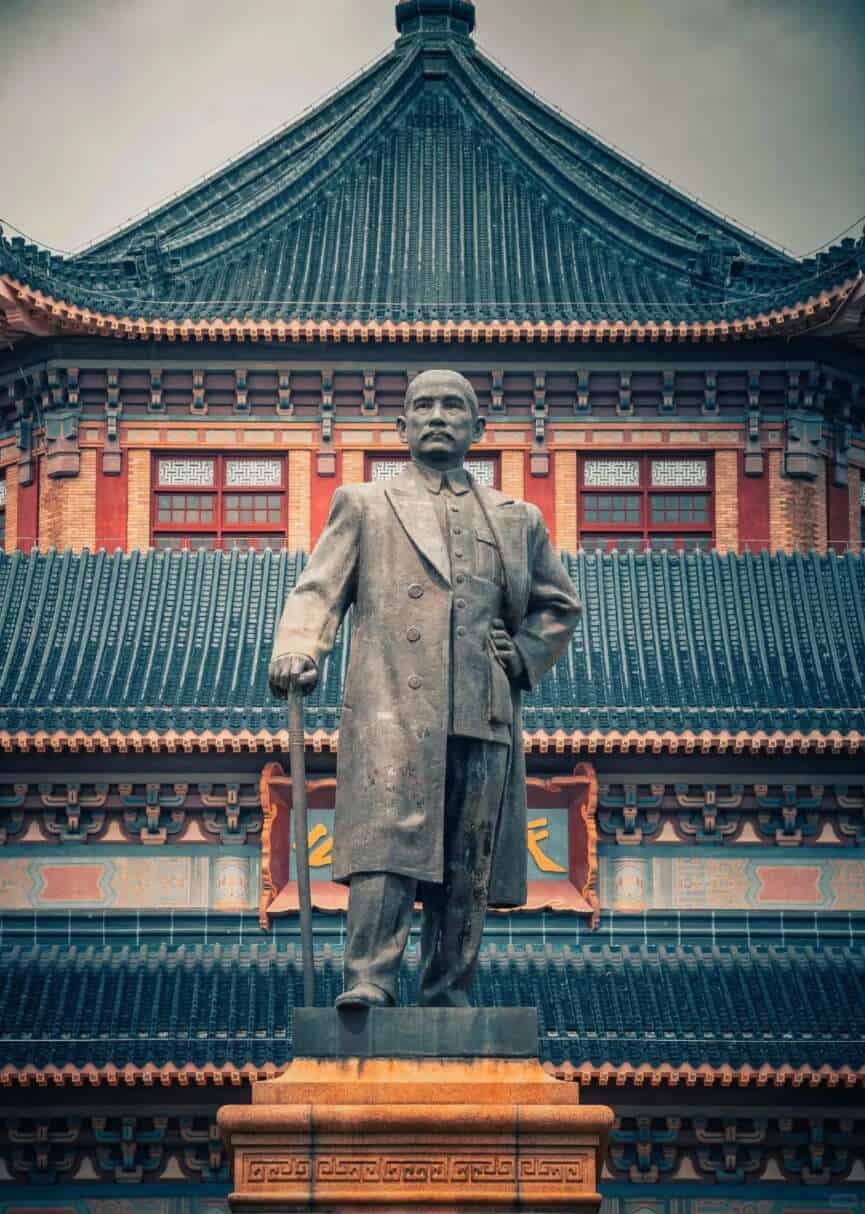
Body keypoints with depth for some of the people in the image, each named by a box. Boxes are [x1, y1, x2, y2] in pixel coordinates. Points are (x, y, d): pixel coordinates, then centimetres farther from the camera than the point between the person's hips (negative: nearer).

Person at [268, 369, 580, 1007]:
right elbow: (318, 590, 6)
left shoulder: (518, 519, 22)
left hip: (484, 715, 3)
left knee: (468, 866, 1)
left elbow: (560, 604, 32)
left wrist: (525, 655, 13)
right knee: (386, 843, -17)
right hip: (392, 708, -3)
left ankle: (449, 997, 6)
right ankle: (369, 985, -22)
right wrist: (297, 652, -13)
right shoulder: (364, 505, 16)